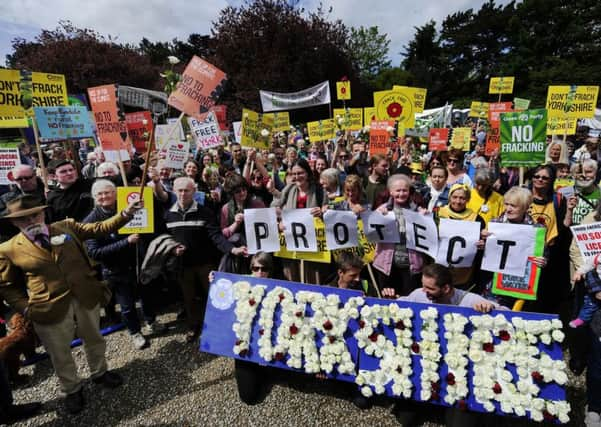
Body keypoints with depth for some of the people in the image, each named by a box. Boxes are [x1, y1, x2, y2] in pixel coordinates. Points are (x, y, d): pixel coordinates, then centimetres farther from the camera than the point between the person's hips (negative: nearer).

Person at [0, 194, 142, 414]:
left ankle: (100, 373, 47)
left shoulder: (66, 227, -1)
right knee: (60, 354, 16)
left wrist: (126, 213, -15)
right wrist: (26, 307, -7)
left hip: (87, 298, 2)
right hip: (50, 309, -2)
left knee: (93, 339, 22)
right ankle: (72, 389, 41)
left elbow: (100, 228, -1)